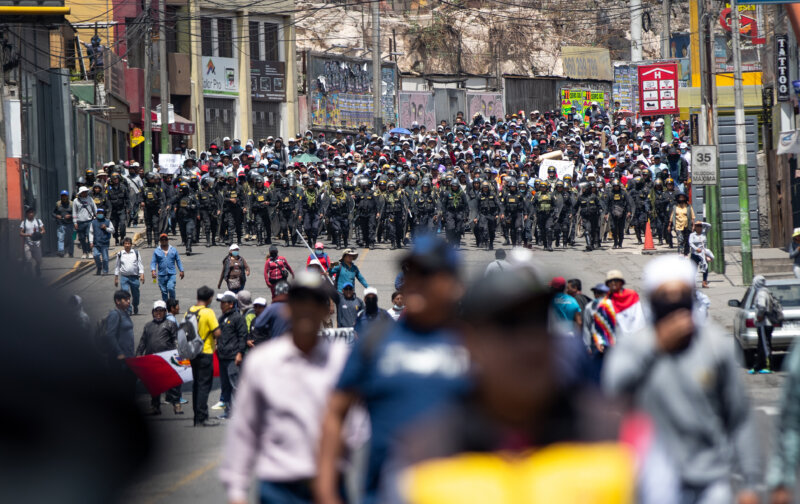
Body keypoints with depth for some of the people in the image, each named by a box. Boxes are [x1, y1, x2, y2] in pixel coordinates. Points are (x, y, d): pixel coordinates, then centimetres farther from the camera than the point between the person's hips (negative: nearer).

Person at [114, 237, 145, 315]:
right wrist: (116, 278, 11)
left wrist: (142, 275, -6)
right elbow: (117, 266, 11)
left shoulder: (136, 253, 4)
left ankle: (136, 310, 32)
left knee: (135, 294, 10)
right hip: (124, 277, -1)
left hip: (134, 277, 1)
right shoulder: (120, 254, 4)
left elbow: (140, 264, 4)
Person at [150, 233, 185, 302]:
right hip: (161, 275, 1)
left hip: (171, 274, -1)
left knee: (170, 288, -19)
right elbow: (153, 262, 2)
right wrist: (153, 270, -15)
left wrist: (181, 271, 10)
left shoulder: (173, 250, 9)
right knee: (164, 291, 4)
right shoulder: (156, 251, 7)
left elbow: (178, 261, 14)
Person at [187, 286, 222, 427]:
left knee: (196, 384, 14)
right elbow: (217, 333, -18)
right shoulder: (208, 312, -15)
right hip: (205, 353, -7)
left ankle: (197, 416, 17)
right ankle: (202, 418, -6)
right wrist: (215, 334, 4)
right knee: (204, 385, -4)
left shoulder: (189, 312, 5)